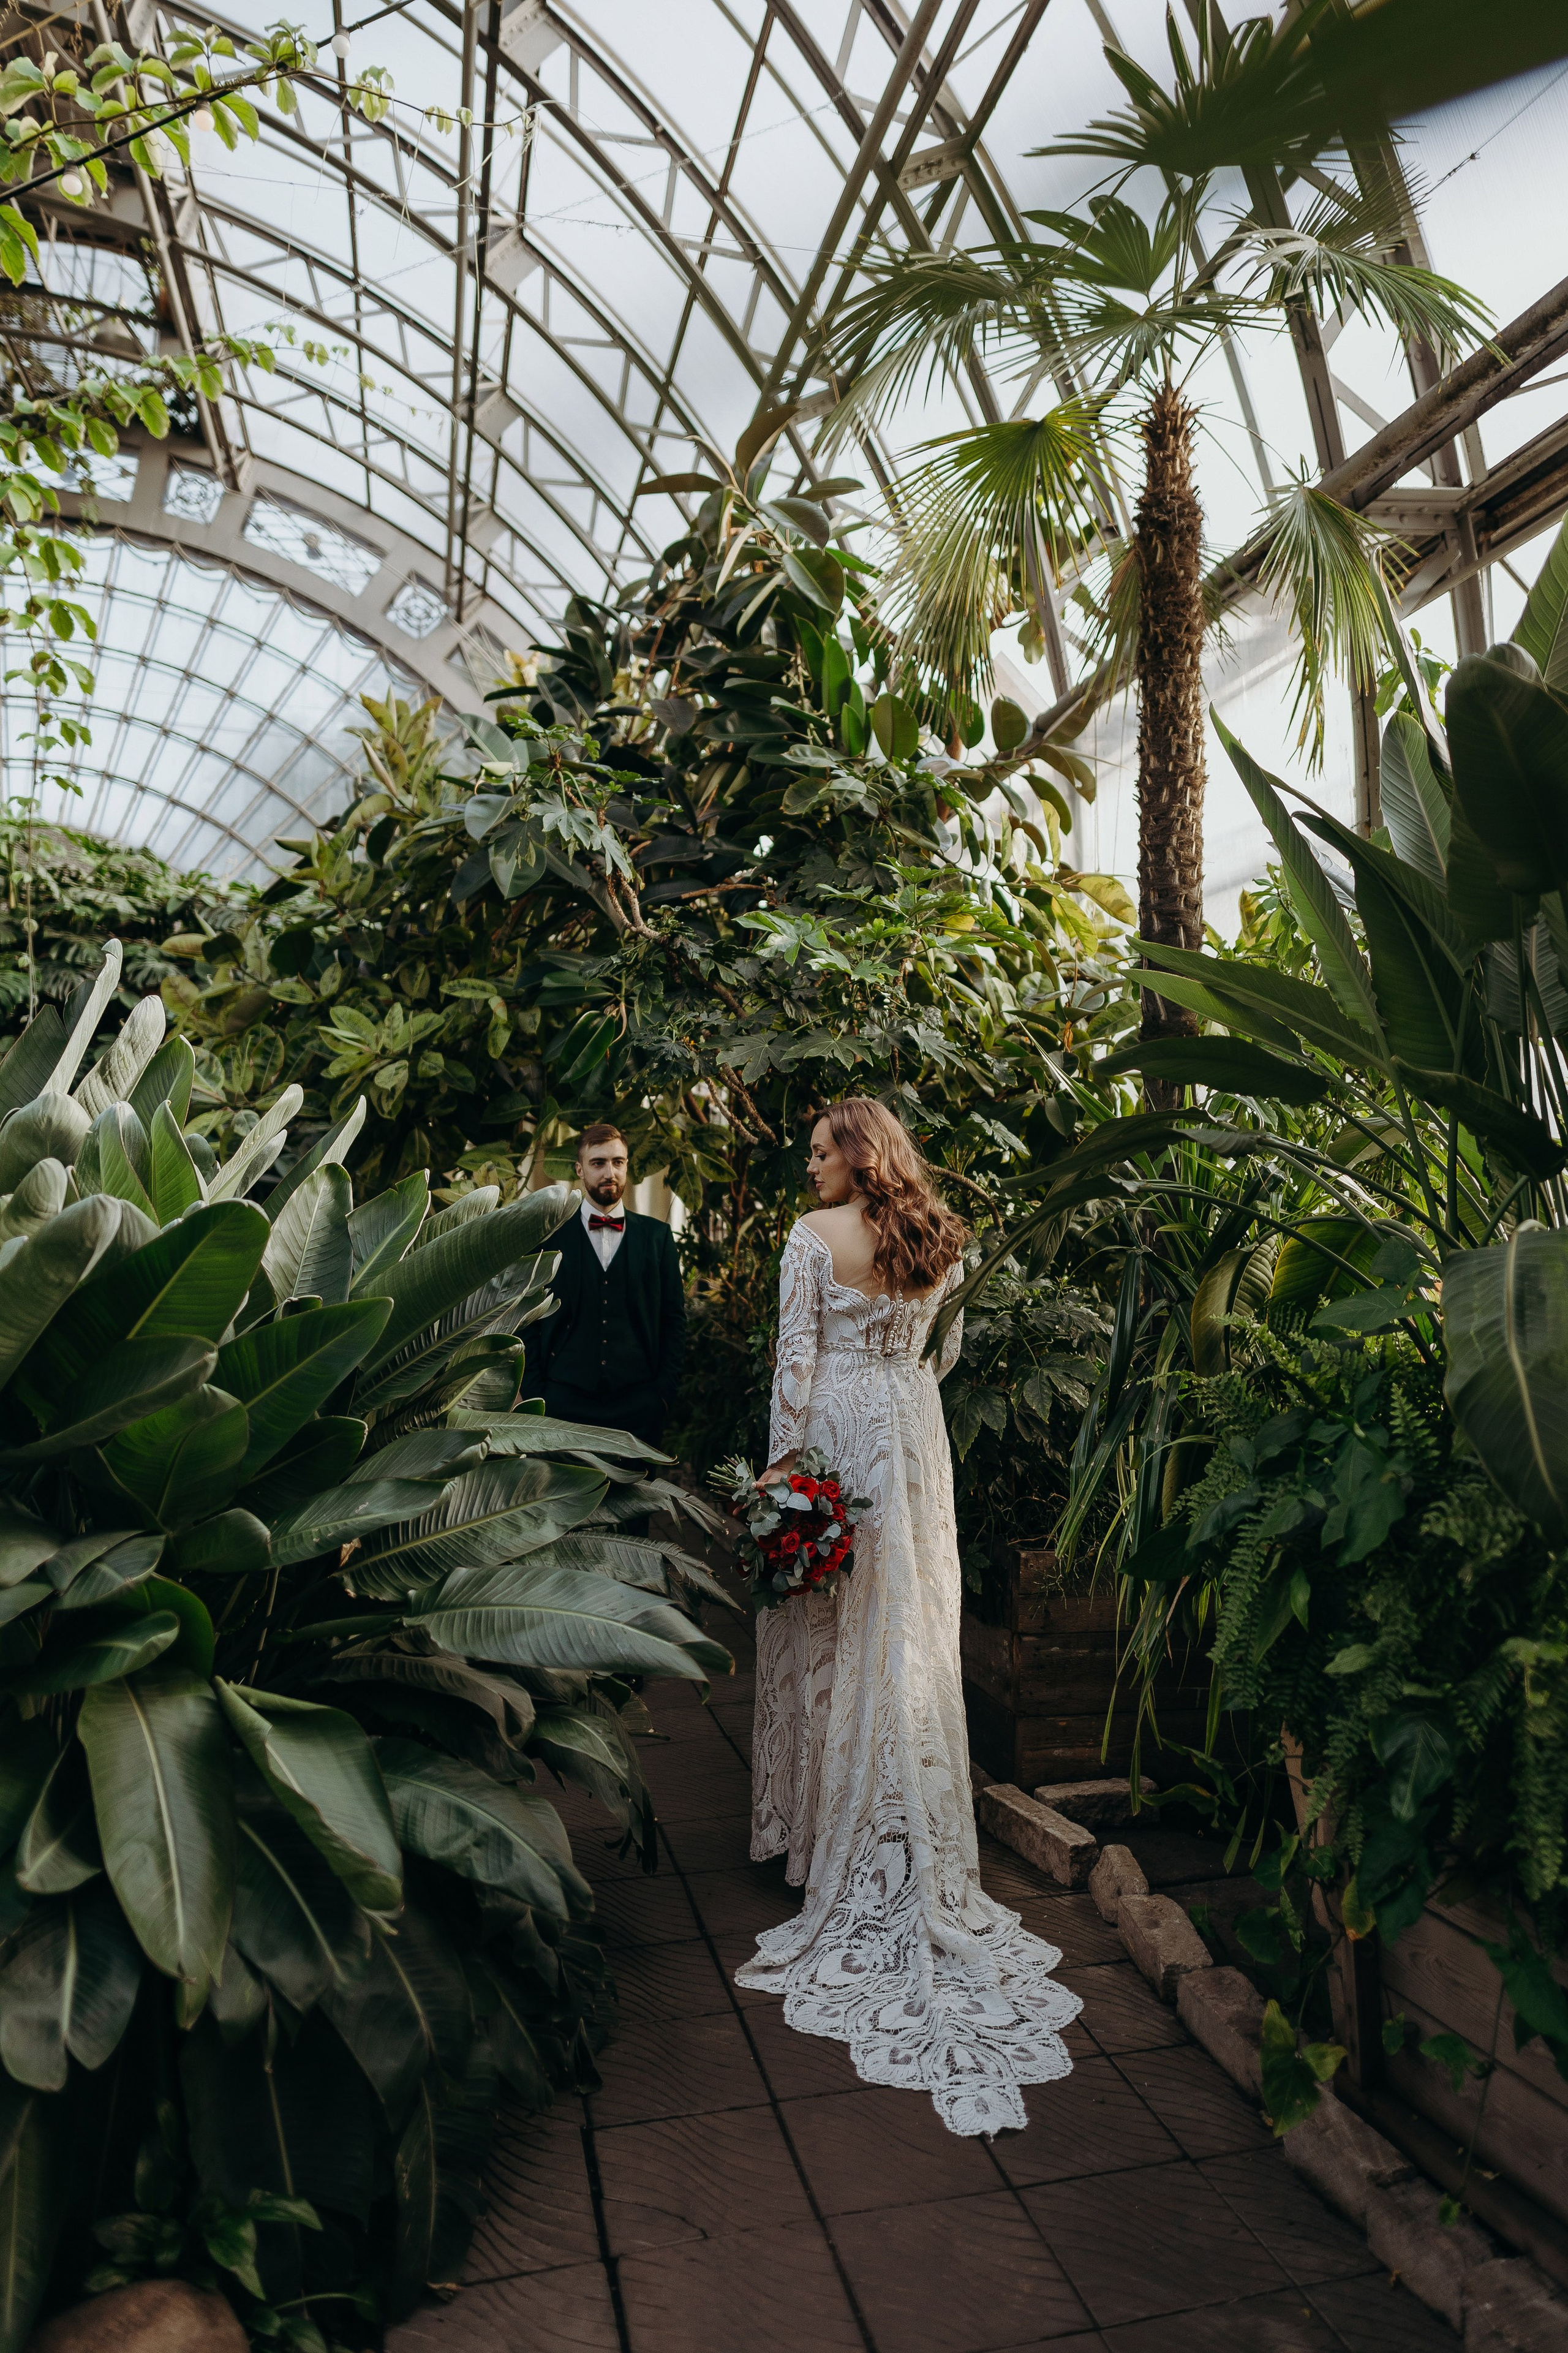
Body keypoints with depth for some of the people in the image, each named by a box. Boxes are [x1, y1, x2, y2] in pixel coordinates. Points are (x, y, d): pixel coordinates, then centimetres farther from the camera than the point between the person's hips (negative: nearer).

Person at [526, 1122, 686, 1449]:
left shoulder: (657, 1235, 8)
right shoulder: (550, 1235, 4)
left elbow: (674, 1317, 8)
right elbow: (532, 1320, 5)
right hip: (565, 1398, -1)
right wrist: (536, 1396, -1)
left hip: (638, 1401, 1)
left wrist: (665, 1389, -1)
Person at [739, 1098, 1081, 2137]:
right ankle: (914, 1838, 23)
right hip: (916, 1435, 5)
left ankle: (827, 1811, 20)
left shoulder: (814, 1238, -12)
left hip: (837, 1430, -4)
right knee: (912, 1621, 12)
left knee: (833, 1625, 7)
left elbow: (797, 1355, -14)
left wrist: (784, 1460, -10)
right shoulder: (940, 1237, 4)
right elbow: (948, 1349, 13)